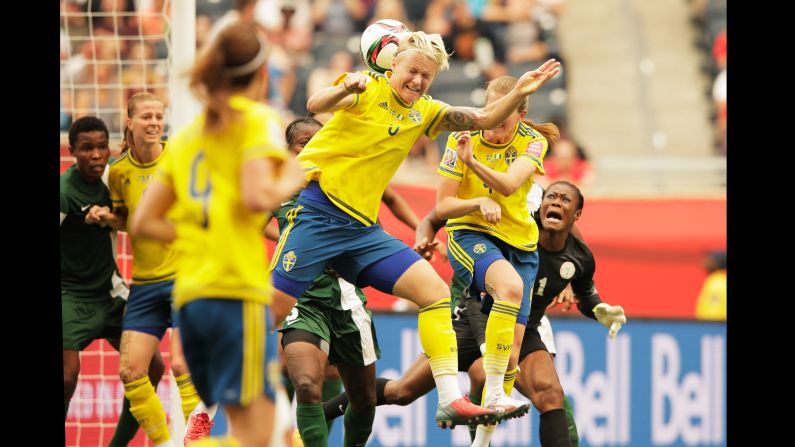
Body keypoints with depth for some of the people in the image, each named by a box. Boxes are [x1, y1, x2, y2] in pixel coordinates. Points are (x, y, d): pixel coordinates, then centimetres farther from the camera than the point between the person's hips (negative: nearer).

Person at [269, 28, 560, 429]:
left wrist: (519, 93, 0)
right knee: (270, 311, -11)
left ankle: (450, 402, -7)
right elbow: (316, 105, -23)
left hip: (363, 229, 7)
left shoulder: (424, 112, 14)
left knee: (434, 291, -5)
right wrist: (345, 88, -44)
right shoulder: (368, 89, -5)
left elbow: (483, 119, 18)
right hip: (318, 211, -7)